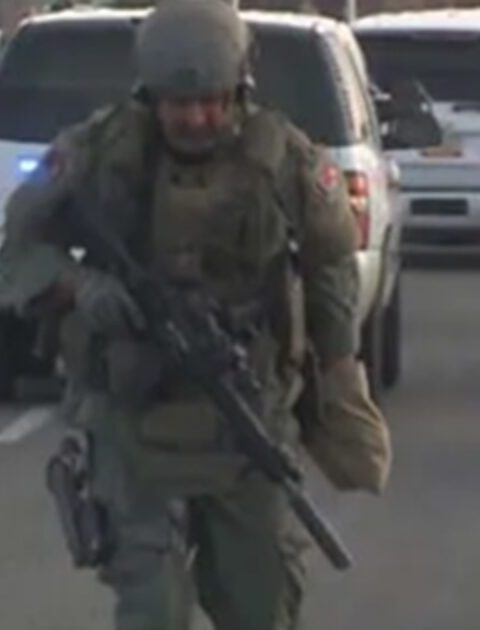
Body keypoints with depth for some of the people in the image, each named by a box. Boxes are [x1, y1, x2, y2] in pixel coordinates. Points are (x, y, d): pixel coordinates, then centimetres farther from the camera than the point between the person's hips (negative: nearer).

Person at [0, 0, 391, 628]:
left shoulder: (287, 159, -6)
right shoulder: (99, 152, -10)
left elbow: (331, 271, 6)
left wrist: (342, 395, 7)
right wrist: (79, 287, -23)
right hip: (137, 422, -2)